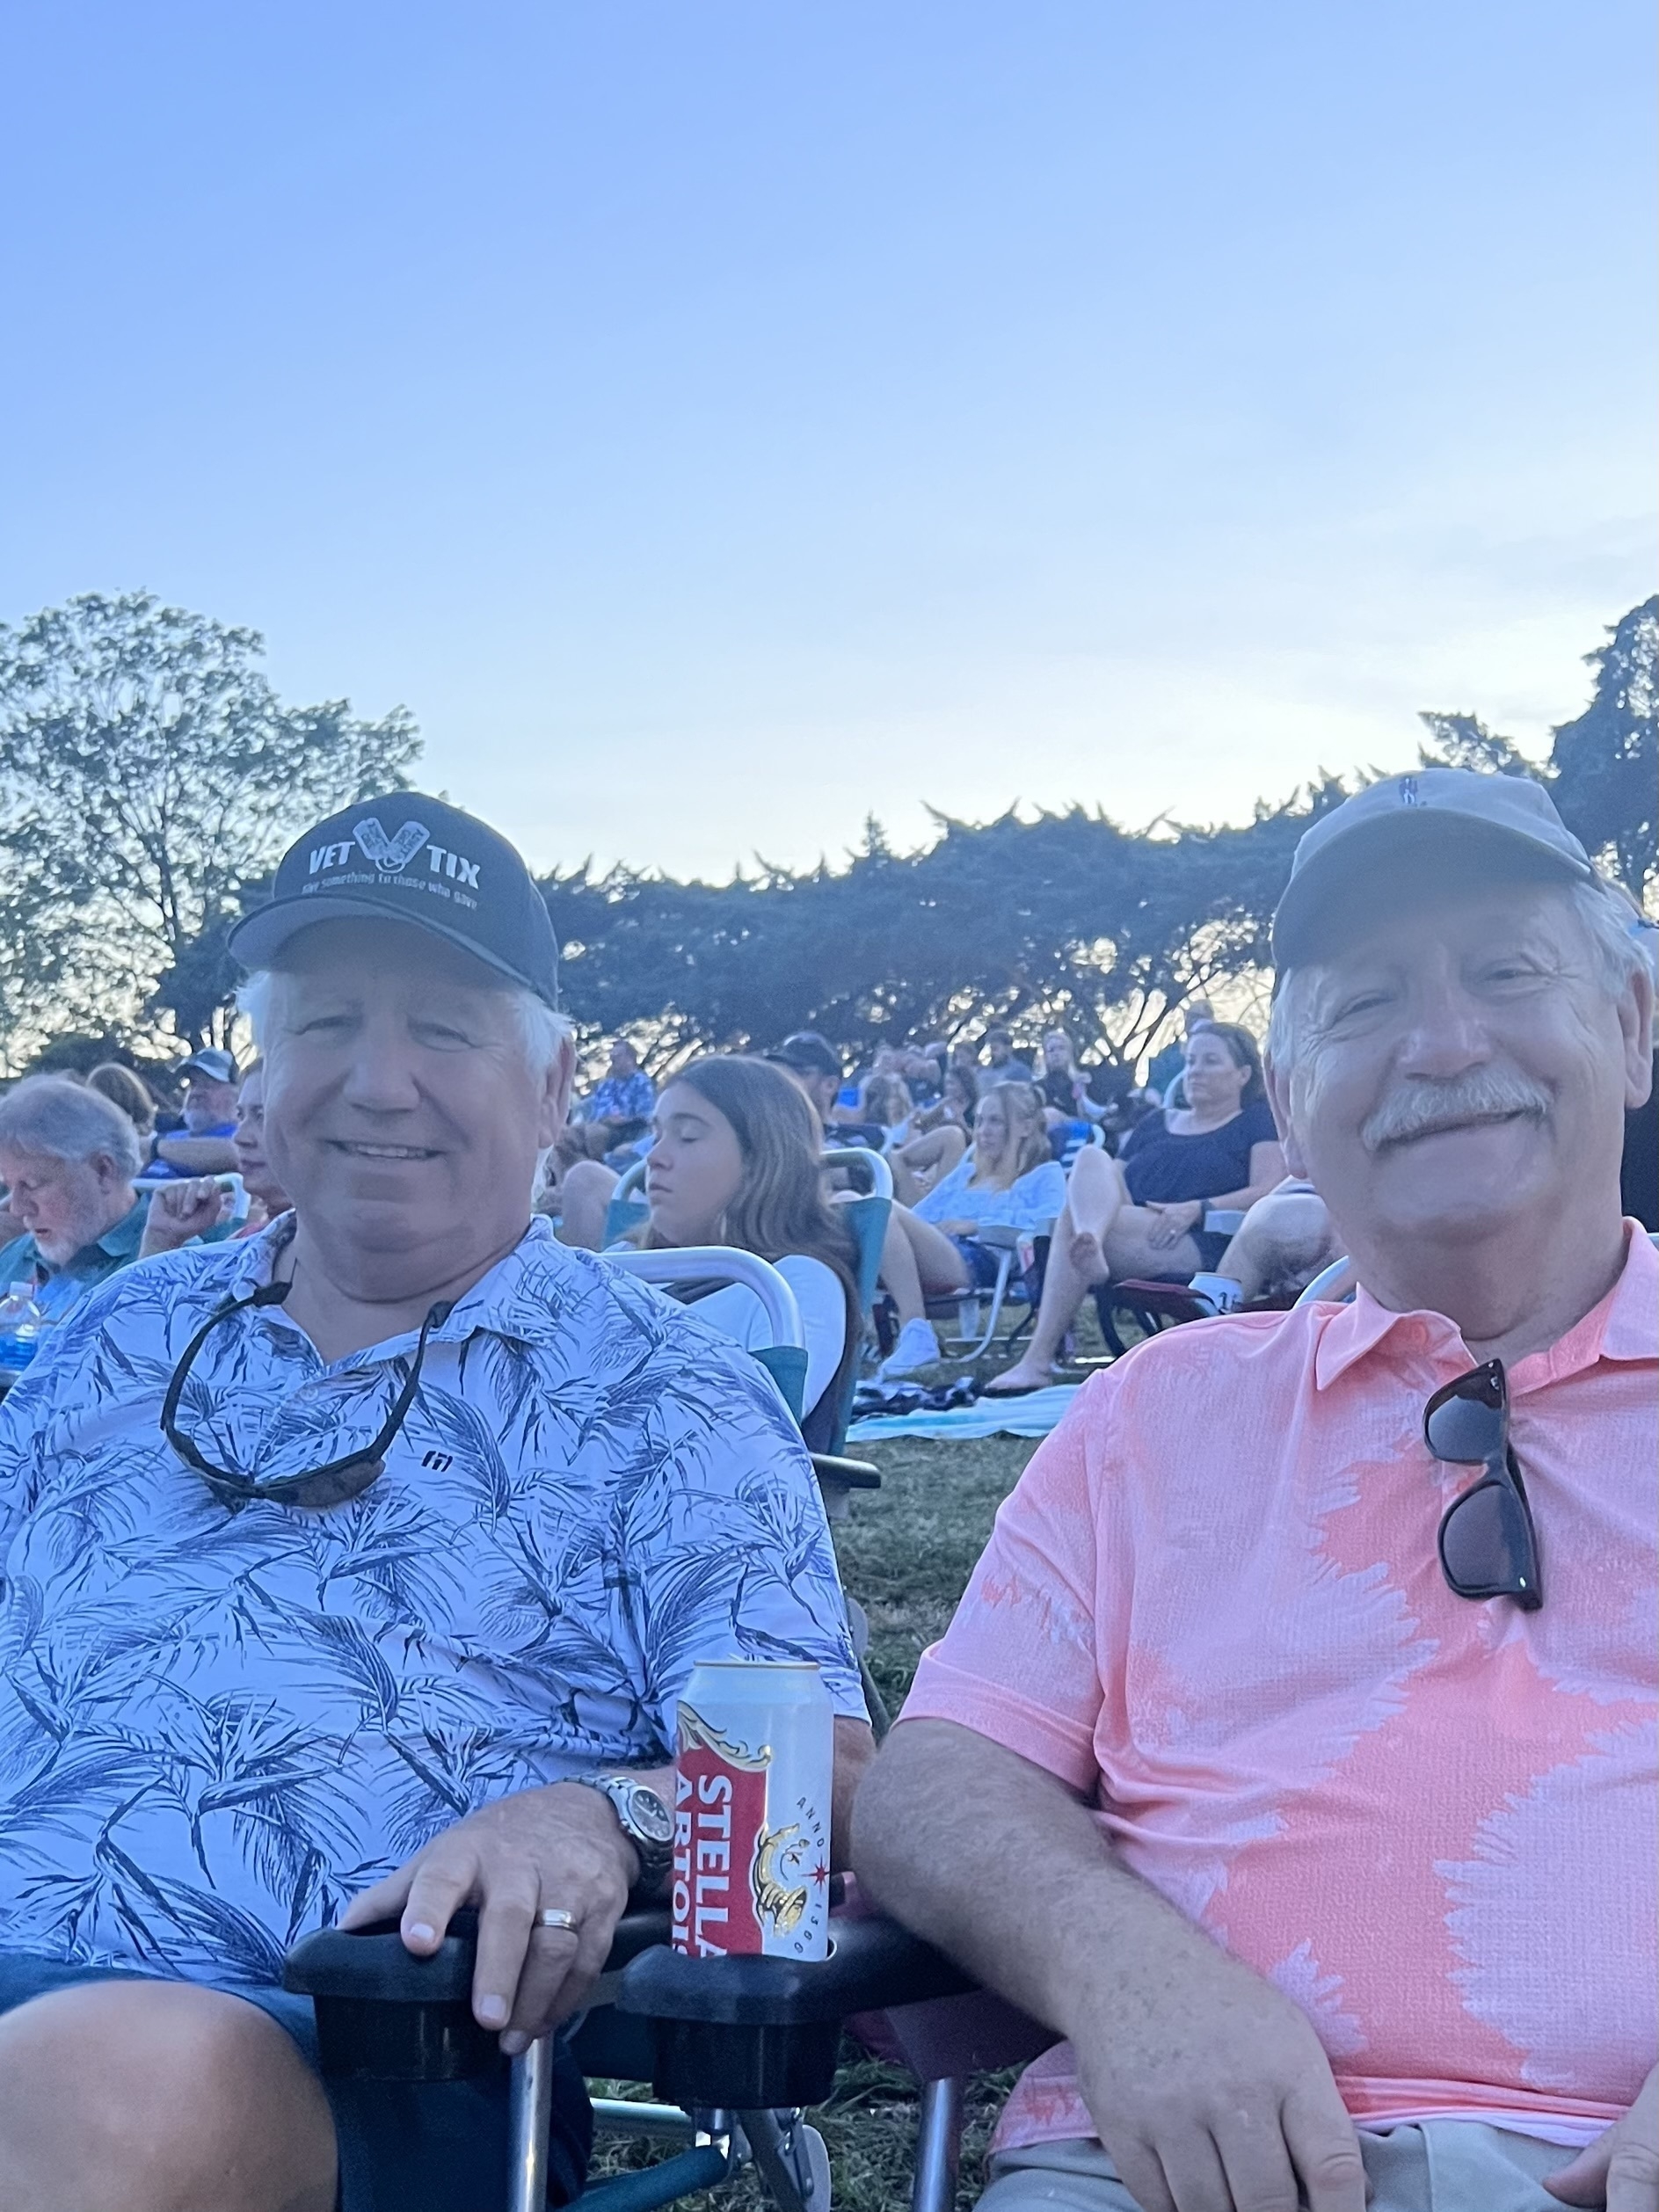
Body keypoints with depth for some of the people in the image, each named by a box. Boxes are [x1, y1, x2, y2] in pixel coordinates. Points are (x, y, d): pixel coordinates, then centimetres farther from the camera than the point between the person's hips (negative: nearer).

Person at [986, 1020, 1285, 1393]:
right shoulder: (1157, 1122, 33)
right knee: (1092, 1159, -21)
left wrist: (1196, 1209, -15)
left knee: (1074, 1216, -28)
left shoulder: (1256, 1121, 15)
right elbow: (1116, 1176, 26)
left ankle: (1037, 1360, -36)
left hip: (1197, 1245, -5)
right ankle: (1089, 1244, -53)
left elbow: (1269, 1192, 0)